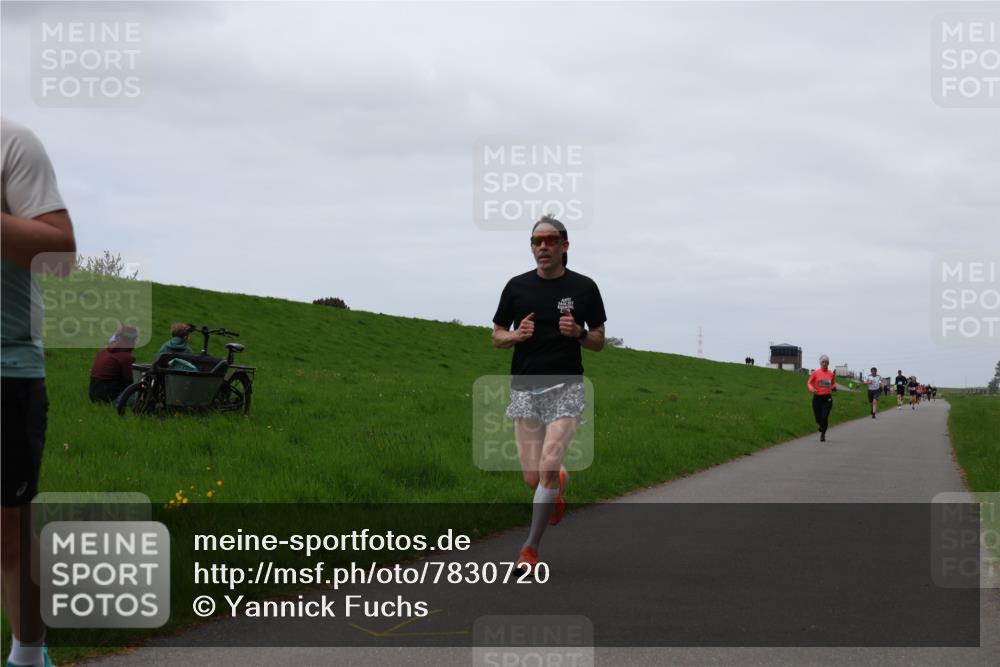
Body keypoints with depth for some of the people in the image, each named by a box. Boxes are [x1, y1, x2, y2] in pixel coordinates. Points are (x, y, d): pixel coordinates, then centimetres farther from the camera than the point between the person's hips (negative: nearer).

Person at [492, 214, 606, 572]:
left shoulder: (584, 288, 1)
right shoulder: (517, 286, 4)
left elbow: (598, 341, 8)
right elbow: (497, 337, 11)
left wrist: (578, 333, -14)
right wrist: (517, 335, -11)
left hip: (566, 388, -2)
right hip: (525, 388, 2)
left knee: (547, 469, -16)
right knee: (533, 478, 0)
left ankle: (531, 547, -1)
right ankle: (560, 482, 39)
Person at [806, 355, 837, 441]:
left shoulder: (831, 374, 3)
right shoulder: (815, 373, -2)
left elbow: (833, 384, 18)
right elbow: (809, 383, 3)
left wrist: (834, 387, -5)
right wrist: (812, 389, -17)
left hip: (827, 398, 0)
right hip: (817, 398, 0)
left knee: (824, 417, -12)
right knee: (818, 418, 5)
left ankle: (823, 434, 6)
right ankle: (821, 426, 42)